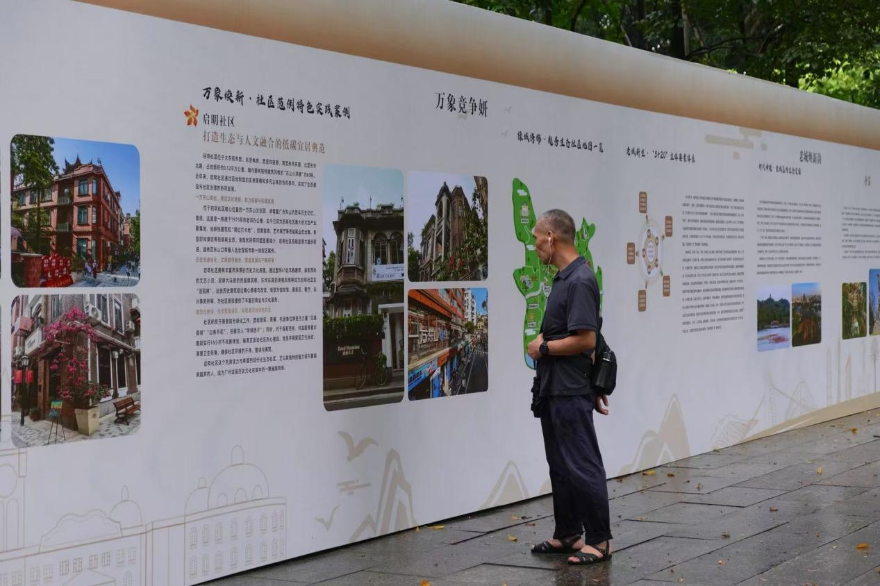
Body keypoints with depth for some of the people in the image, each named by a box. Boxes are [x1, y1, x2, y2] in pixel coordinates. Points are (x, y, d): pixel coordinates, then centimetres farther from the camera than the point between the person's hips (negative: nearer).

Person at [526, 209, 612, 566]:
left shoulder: (580, 281, -18)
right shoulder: (563, 278, 13)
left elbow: (585, 339, -23)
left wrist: (543, 348, -12)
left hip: (571, 392, -10)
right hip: (554, 389, 10)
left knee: (582, 466, -3)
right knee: (560, 466, 15)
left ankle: (599, 541, 6)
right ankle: (568, 535, 25)